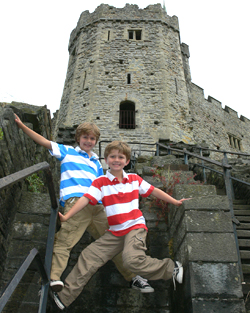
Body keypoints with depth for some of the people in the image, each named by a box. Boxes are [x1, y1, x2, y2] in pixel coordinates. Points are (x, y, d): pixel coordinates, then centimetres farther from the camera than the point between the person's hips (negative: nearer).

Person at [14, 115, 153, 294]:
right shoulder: (67, 152, 15)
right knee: (65, 240, -19)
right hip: (76, 202, -5)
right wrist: (22, 125, 1)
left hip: (97, 206, 5)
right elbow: (44, 142, 7)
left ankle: (132, 278, 16)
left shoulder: (96, 162, 30)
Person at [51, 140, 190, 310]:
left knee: (132, 259, -29)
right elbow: (86, 199, -13)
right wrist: (66, 216, -24)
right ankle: (64, 297, 12)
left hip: (135, 227, -2)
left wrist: (175, 201, 18)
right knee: (89, 256, -1)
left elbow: (153, 191, 14)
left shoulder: (134, 179, 4)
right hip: (115, 232, 3)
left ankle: (172, 268, -7)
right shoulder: (101, 182, -3)